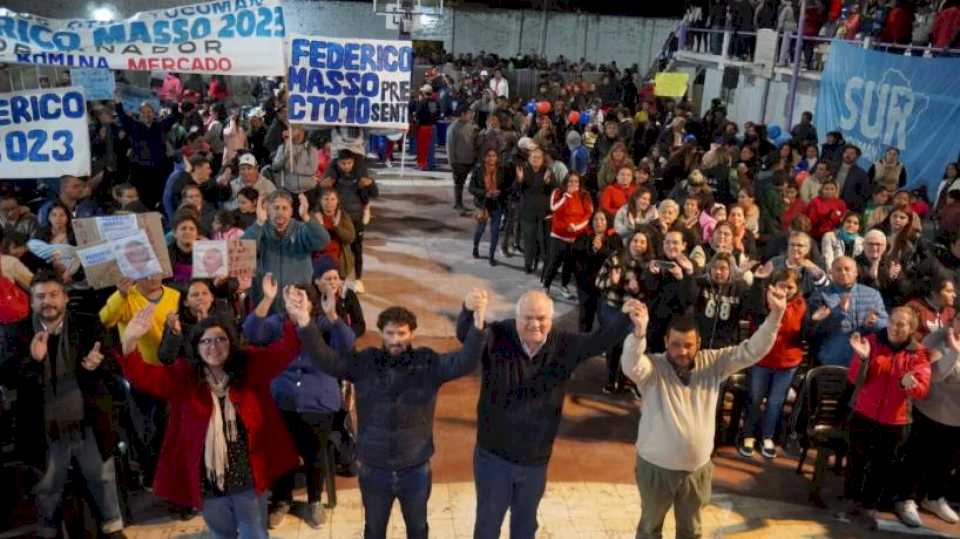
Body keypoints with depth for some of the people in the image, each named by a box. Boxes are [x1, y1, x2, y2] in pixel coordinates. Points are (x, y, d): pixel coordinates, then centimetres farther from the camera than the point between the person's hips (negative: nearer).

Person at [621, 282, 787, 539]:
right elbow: (630, 364, -40)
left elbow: (751, 351, -14)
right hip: (656, 467, -3)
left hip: (697, 469, 3)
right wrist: (639, 331, -60)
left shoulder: (712, 363, -7)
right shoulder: (652, 368, -18)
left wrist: (775, 315, -29)